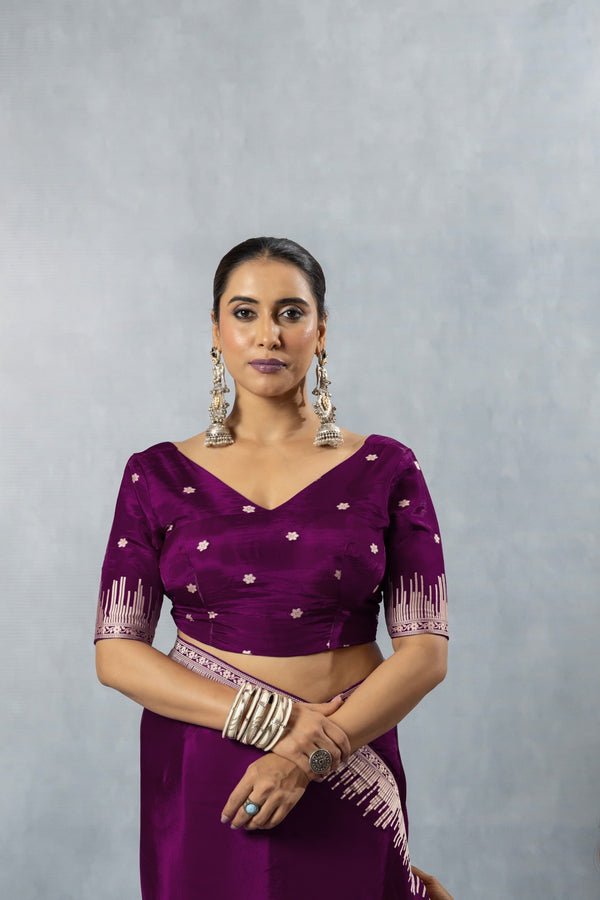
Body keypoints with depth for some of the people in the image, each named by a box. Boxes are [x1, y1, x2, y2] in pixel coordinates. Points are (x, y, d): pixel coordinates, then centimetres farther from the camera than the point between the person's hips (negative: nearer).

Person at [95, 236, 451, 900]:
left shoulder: (386, 470, -1)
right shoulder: (158, 475, 1)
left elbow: (425, 650, -5)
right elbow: (116, 653, -5)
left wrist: (307, 758, -17)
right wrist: (274, 720, -16)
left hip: (344, 781, 0)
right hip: (198, 780, 1)